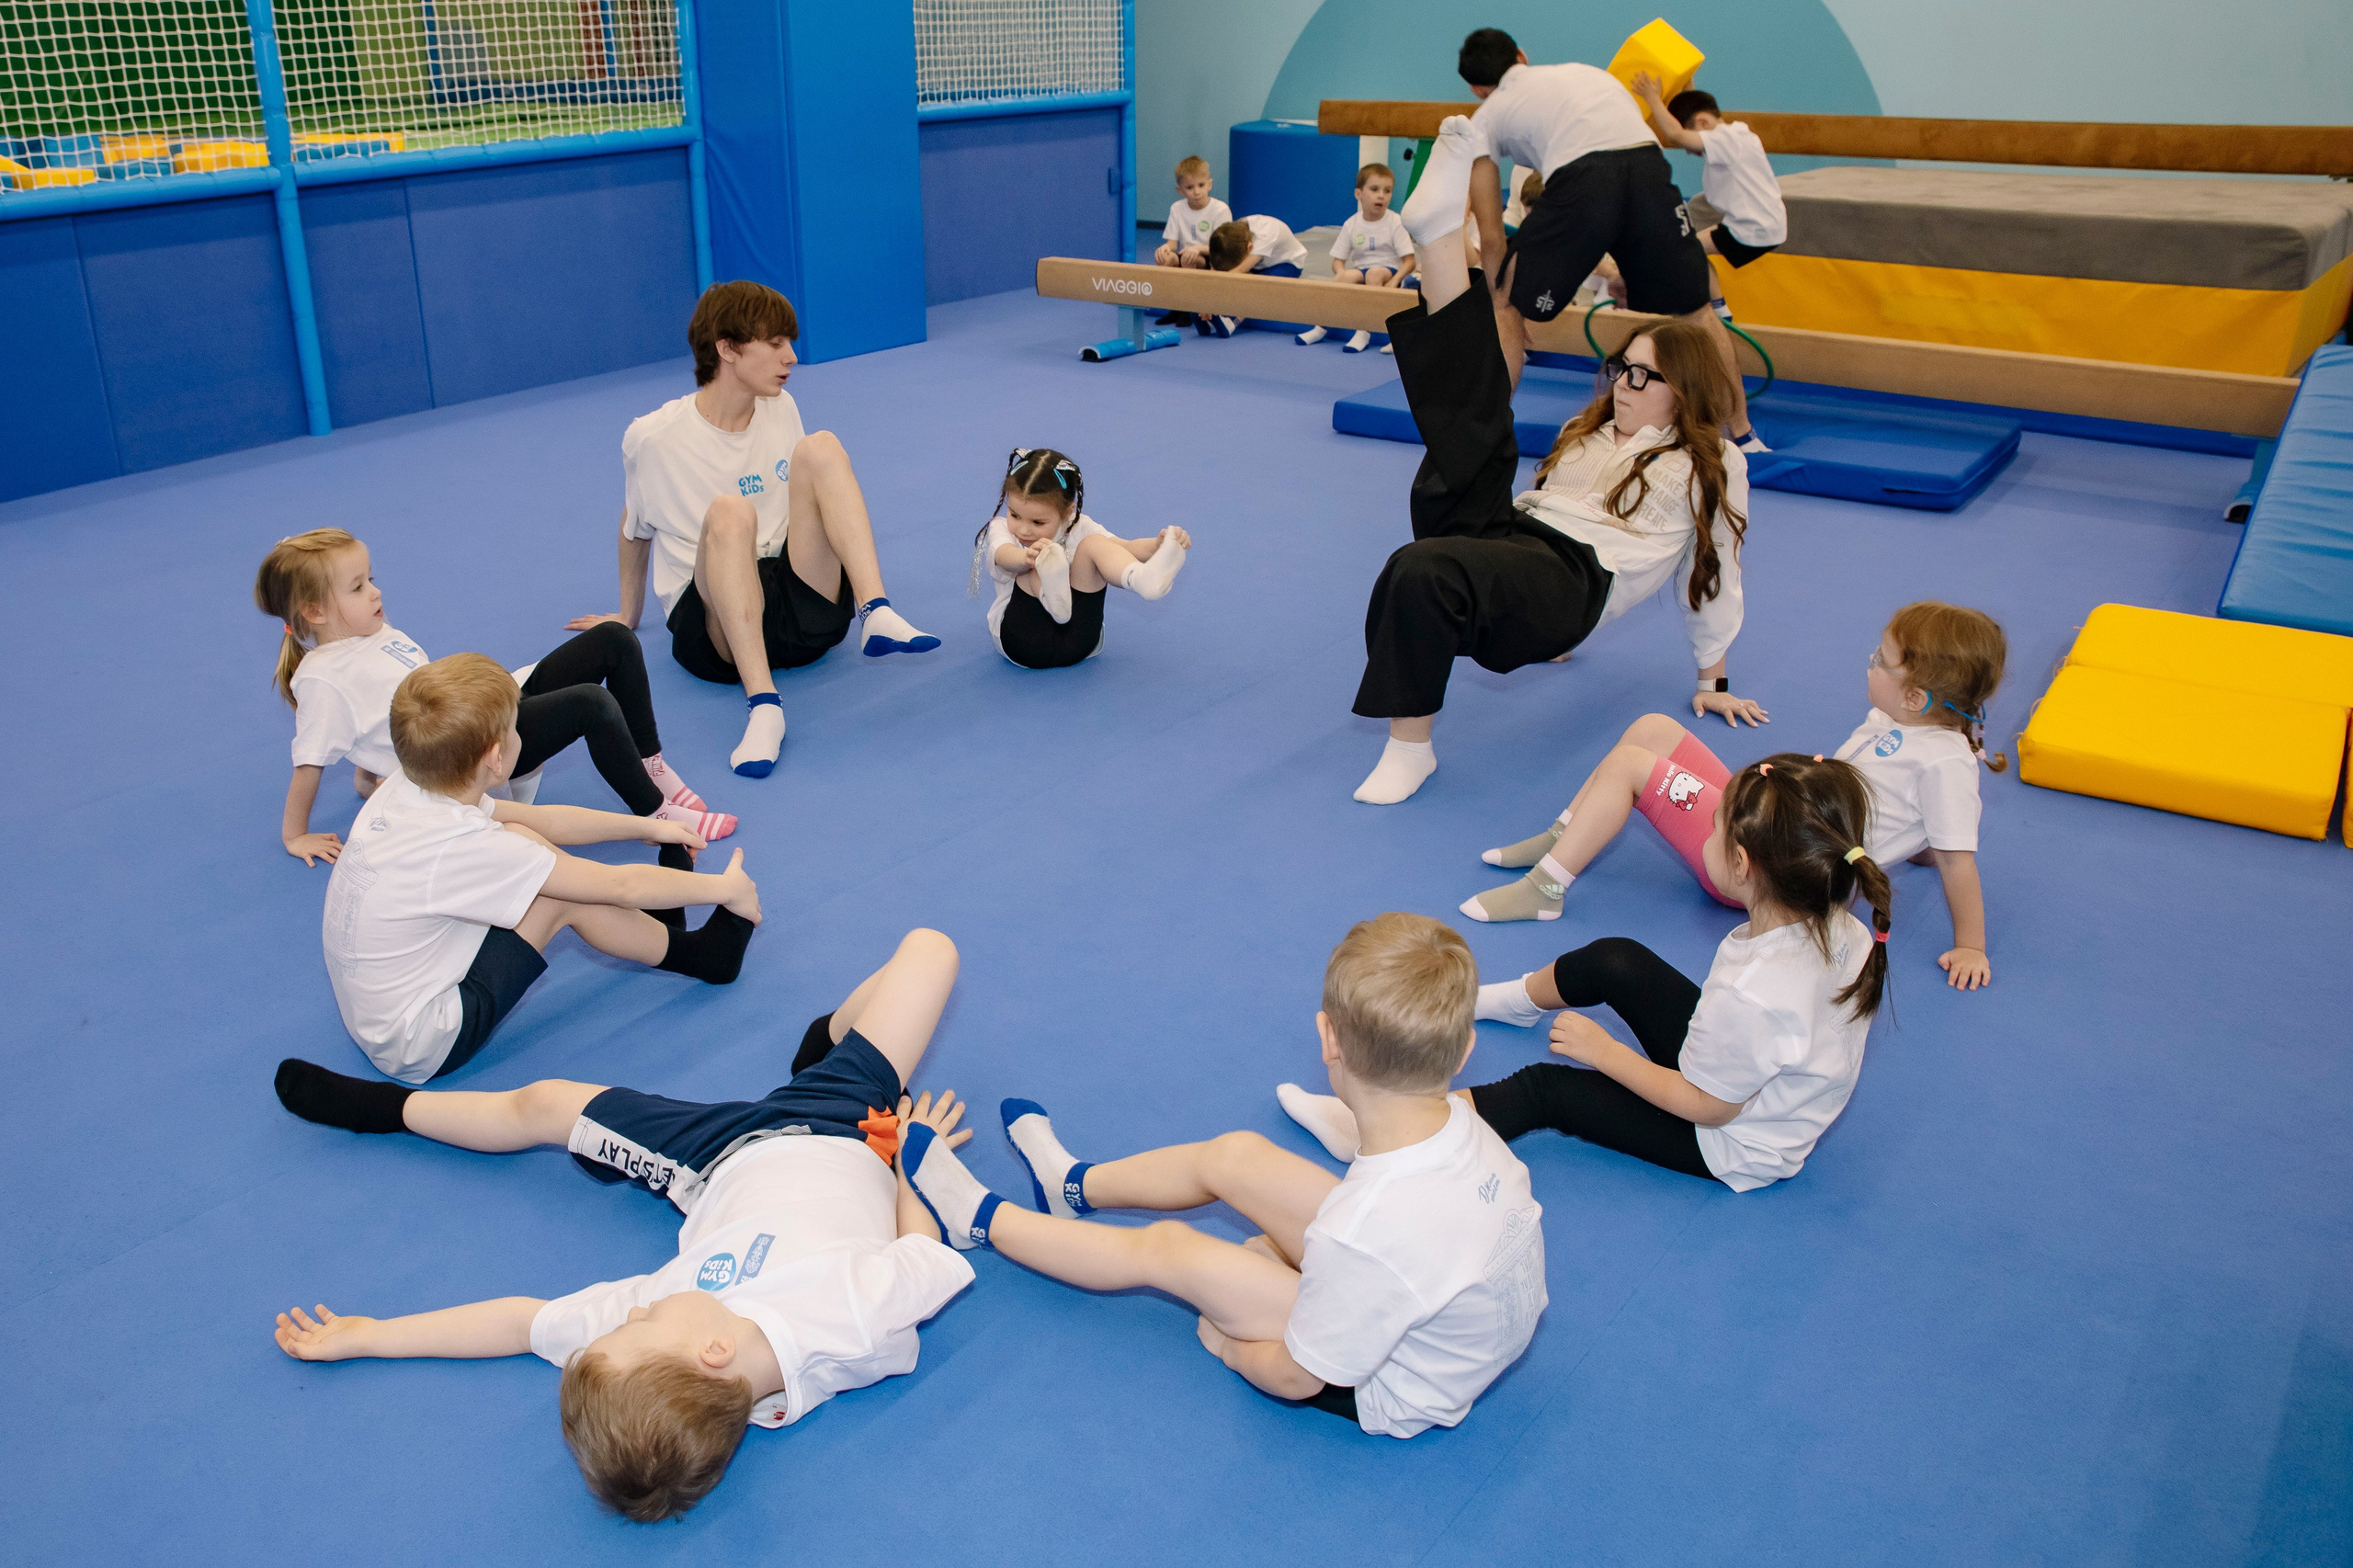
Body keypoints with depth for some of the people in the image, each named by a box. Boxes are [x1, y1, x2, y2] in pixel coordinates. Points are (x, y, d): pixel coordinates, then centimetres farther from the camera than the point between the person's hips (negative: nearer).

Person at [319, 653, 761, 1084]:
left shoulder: (402, 791, -5)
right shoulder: (460, 846, -28)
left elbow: (541, 821, 9)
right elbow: (622, 886, -20)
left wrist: (649, 827, 17)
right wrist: (724, 888, -6)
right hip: (421, 1051, -8)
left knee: (521, 838, 5)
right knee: (561, 895, -12)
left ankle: (651, 930, 17)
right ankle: (696, 955, 8)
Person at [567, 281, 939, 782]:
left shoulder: (782, 410, 9)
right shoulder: (652, 438, -3)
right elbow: (635, 531, 13)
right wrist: (627, 617, 25)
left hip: (805, 608, 3)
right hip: (713, 624, -3)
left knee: (821, 448, -16)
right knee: (729, 511, -36)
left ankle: (875, 614, -31)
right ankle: (762, 704, -47)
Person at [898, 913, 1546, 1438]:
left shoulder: (1362, 1237, -41)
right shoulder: (1464, 1125, -21)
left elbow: (1295, 1377, -23)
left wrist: (1230, 1345, -3)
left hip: (1393, 1390, -6)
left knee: (1166, 1249, -2)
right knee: (1231, 1155, 9)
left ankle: (982, 1221, 25)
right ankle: (1075, 1185, 39)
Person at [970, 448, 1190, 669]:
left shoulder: (1077, 529, 5)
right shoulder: (1001, 528, 0)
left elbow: (1122, 547, -13)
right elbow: (1004, 556, -26)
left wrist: (1157, 545, -35)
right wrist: (1028, 557, -50)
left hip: (1077, 642, 1)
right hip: (1022, 643, -1)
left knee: (1093, 545, -19)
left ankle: (1143, 579, -50)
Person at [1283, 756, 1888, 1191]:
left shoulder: (1750, 997, -43)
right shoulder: (1836, 923, -17)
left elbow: (1707, 1106, -25)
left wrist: (1604, 1051, -16)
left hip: (1733, 1146, -8)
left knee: (1545, 1090, -8)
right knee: (1612, 960, 10)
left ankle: (1373, 1130, -4)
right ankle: (1515, 998, 41)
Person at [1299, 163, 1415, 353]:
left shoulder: (1395, 223, -7)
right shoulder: (1351, 225, 2)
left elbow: (1409, 261, -10)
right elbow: (1338, 260, 4)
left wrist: (1393, 282, -29)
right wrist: (1340, 272, -20)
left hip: (1389, 271, -3)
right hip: (1360, 270, 3)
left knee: (1374, 273, -35)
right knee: (1346, 277, -30)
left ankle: (1363, 332, -35)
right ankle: (1320, 327, -25)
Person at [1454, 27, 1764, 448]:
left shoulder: (1485, 118, 23)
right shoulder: (1579, 70, 37)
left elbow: (1491, 237, 19)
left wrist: (1501, 301, 32)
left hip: (1579, 180, -4)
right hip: (1650, 167, 4)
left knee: (1507, 307, 16)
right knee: (1695, 311, 19)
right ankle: (1743, 435, 26)